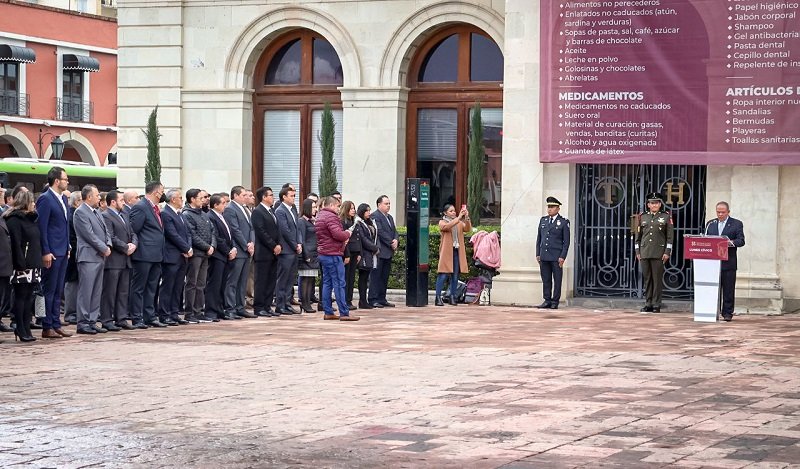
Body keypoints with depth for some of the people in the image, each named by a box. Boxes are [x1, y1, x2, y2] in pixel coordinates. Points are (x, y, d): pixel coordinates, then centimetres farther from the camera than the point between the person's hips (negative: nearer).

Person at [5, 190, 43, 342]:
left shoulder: (31, 218, 18)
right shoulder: (14, 220, -9)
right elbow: (15, 244, -16)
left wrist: (39, 260, 12)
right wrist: (20, 265, -21)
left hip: (33, 265, 8)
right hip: (22, 266, -8)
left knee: (29, 297, 8)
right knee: (20, 297, -3)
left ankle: (26, 329, 10)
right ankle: (21, 330, 0)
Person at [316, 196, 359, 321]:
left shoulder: (319, 216, 18)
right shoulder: (331, 217, -14)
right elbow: (337, 234, -24)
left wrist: (343, 239, 11)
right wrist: (347, 234, -4)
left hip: (323, 253, 10)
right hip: (333, 253, -10)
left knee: (327, 283, 10)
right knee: (339, 284, -8)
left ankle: (328, 312, 11)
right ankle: (344, 313, -9)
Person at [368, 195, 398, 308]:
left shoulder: (389, 217, 20)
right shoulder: (375, 217, -9)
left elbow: (394, 231, 16)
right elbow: (380, 232, -16)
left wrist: (396, 240, -5)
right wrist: (391, 243, -14)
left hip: (388, 252, 9)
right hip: (379, 252, -9)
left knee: (385, 277, 9)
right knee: (376, 276, -6)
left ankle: (382, 299, 13)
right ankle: (373, 300, -5)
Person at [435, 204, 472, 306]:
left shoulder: (460, 223, 17)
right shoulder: (442, 222, 4)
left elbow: (467, 228, -1)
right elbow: (447, 226, -19)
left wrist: (466, 218, -17)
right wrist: (459, 217, -25)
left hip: (457, 252, 4)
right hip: (446, 252, -4)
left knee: (455, 275, 4)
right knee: (443, 275, -9)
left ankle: (453, 297, 10)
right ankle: (438, 298, -8)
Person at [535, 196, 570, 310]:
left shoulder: (564, 222, 0)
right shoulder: (543, 220, 13)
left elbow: (566, 241, -2)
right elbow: (539, 238, 16)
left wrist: (562, 257, -9)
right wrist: (538, 254, 9)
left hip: (556, 257, -4)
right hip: (544, 256, 4)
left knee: (557, 280, 0)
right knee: (546, 280, 5)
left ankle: (555, 301, 5)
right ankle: (547, 300, 9)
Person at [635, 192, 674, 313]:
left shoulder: (666, 217, 4)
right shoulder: (643, 217, 13)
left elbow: (670, 236, 1)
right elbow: (638, 236, 15)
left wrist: (667, 252, -7)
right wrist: (637, 252, 8)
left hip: (659, 253, -3)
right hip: (644, 252, 3)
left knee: (657, 279, -3)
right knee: (647, 279, 4)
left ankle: (656, 305, 1)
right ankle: (648, 304, 9)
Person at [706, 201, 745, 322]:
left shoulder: (736, 224, 4)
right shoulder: (710, 224, 17)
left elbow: (741, 241, -4)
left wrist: (731, 242, -23)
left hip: (728, 263, -3)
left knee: (728, 289, -2)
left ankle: (727, 313, 3)